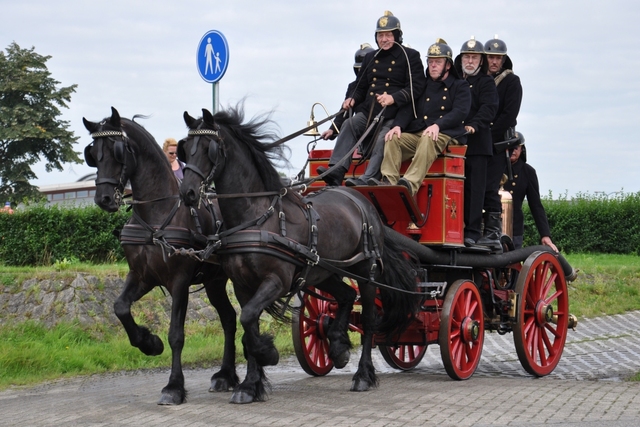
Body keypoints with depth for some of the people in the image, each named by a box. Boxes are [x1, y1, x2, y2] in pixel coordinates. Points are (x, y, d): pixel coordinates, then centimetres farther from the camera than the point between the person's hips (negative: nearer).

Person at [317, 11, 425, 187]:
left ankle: (367, 181, -44)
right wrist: (353, 99, 4)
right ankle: (336, 171, -34)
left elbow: (416, 86, -6)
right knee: (349, 125, -21)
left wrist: (394, 98, -21)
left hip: (394, 115, -5)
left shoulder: (410, 57, 5)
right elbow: (361, 86, 28)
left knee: (383, 139, -30)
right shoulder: (370, 58, 22)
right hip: (368, 113, 5)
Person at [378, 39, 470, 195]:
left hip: (444, 135, -5)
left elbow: (460, 112, -5)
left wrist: (438, 125, -23)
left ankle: (410, 184, -56)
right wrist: (398, 125, -11)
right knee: (392, 139, -24)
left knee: (428, 139, -38)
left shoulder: (460, 86, 12)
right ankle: (388, 183, -39)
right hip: (416, 134, 5)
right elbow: (407, 109, 13)